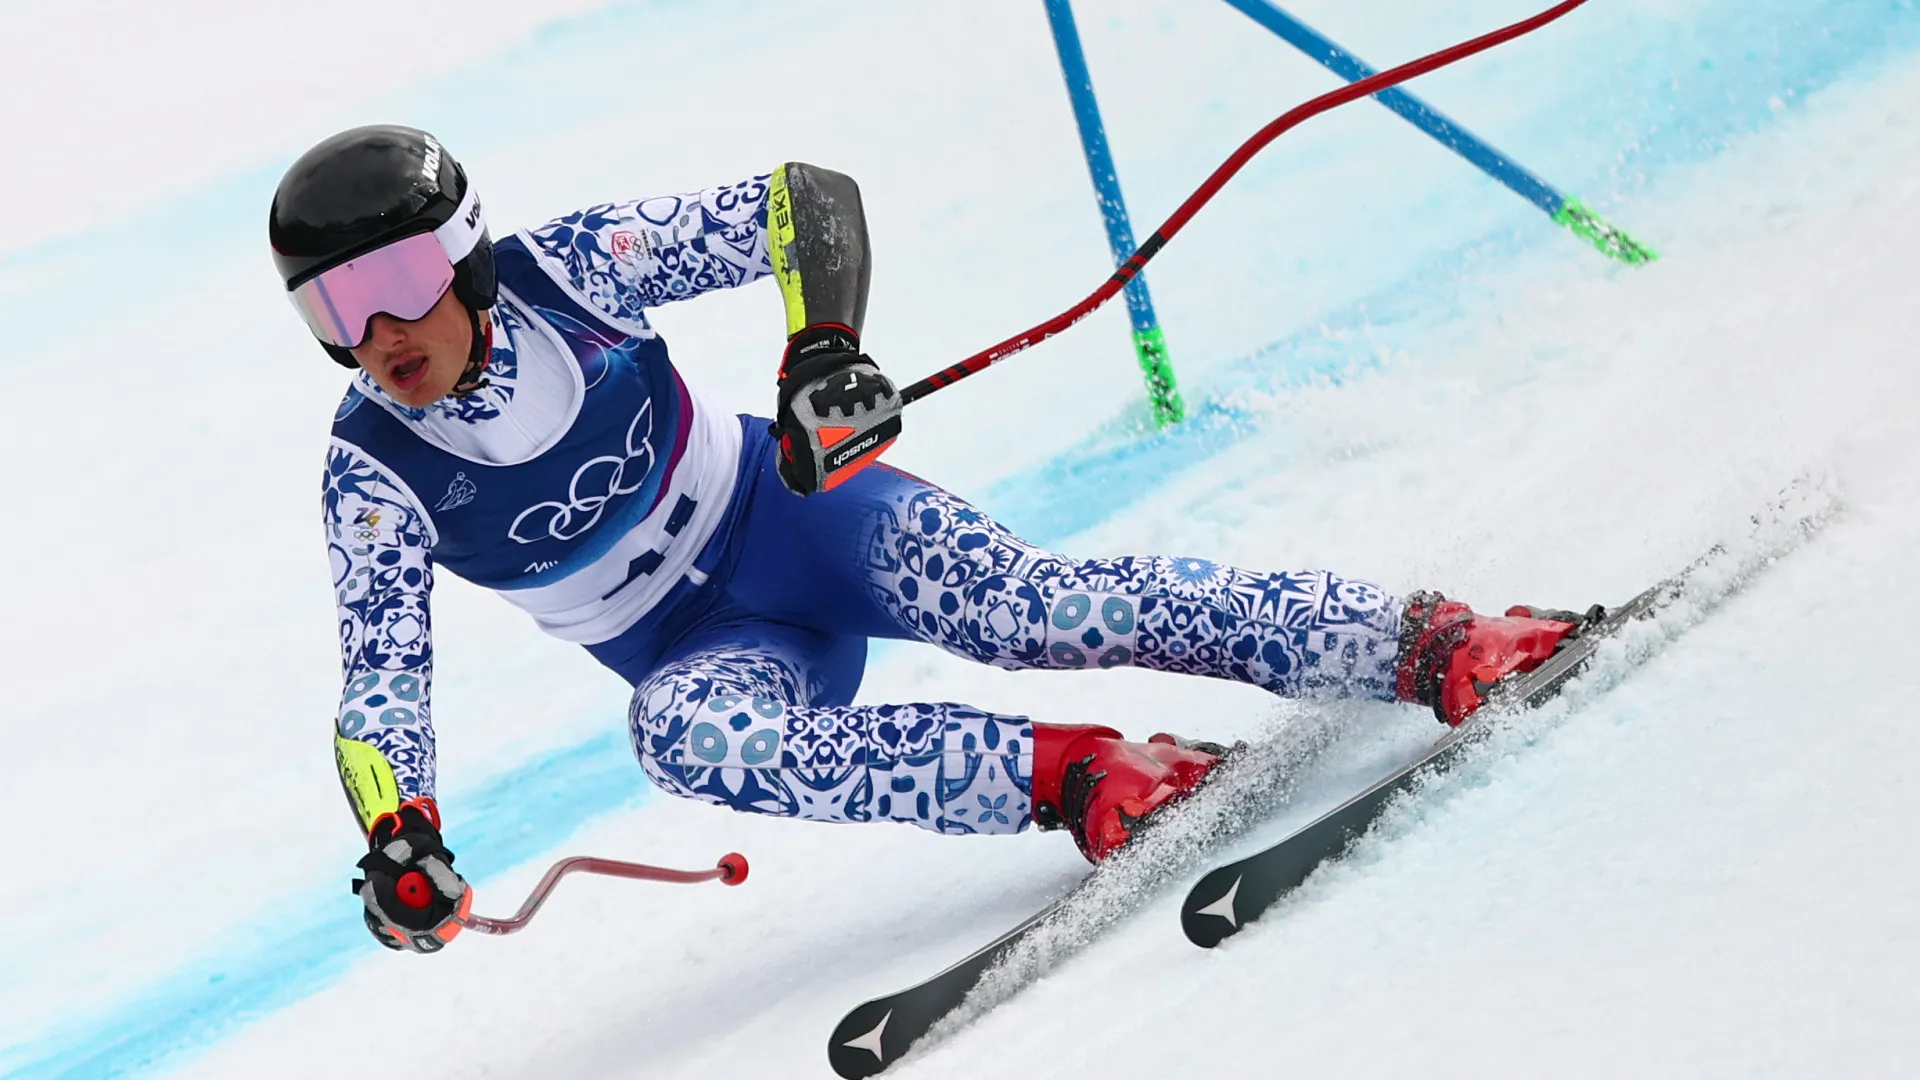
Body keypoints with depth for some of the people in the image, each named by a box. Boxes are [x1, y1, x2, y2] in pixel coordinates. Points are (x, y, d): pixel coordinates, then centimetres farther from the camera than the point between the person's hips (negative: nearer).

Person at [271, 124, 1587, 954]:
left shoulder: (560, 271, -15)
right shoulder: (375, 475, -12)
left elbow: (806, 200, -13)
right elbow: (382, 677, -13)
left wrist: (824, 348, -30)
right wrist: (397, 840, -30)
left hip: (798, 509, -2)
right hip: (706, 646, 2)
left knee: (1013, 606, -29)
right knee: (681, 730, -34)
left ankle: (1422, 642, -30)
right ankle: (1063, 773, -34)